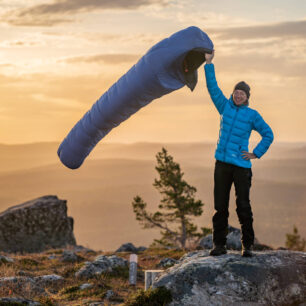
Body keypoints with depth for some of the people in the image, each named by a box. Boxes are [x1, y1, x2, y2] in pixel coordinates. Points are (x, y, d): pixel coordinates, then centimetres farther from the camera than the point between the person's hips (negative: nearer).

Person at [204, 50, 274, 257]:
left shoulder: (252, 115, 2)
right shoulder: (225, 107, 11)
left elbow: (268, 135, 8)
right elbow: (213, 87, 13)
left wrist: (256, 154, 0)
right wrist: (209, 64, 11)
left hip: (241, 165, -3)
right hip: (222, 163, 3)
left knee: (243, 207, -5)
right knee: (220, 206, 3)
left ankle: (248, 246, 1)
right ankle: (220, 245, 8)